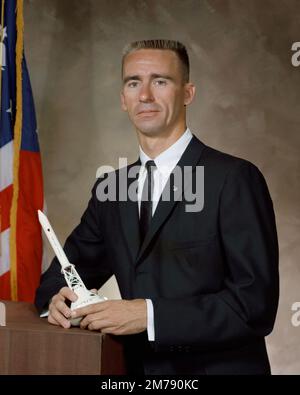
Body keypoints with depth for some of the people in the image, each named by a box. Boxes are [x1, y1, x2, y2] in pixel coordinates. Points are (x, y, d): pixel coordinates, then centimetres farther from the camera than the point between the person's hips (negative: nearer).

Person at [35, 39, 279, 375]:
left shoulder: (236, 179, -8)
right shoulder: (110, 188, 9)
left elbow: (257, 303, -13)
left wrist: (150, 315, -19)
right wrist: (58, 297, -6)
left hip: (219, 366, -4)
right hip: (140, 367, 4)